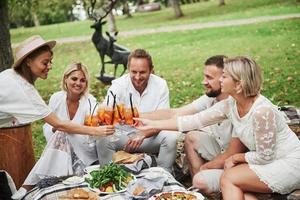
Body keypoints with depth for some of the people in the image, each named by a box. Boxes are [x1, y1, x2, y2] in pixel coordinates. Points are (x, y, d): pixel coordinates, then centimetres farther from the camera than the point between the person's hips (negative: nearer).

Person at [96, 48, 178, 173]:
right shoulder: (118, 85, -11)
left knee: (171, 137, -28)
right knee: (103, 139, -28)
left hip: (151, 136, 0)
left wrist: (142, 135, -32)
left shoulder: (160, 85, -10)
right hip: (123, 136, 0)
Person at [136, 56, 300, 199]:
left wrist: (236, 157, -7)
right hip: (268, 161, 8)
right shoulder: (229, 105, -6)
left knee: (228, 178, -16)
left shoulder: (262, 111, -30)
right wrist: (153, 124, -3)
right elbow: (194, 120, -3)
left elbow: (264, 156, -22)